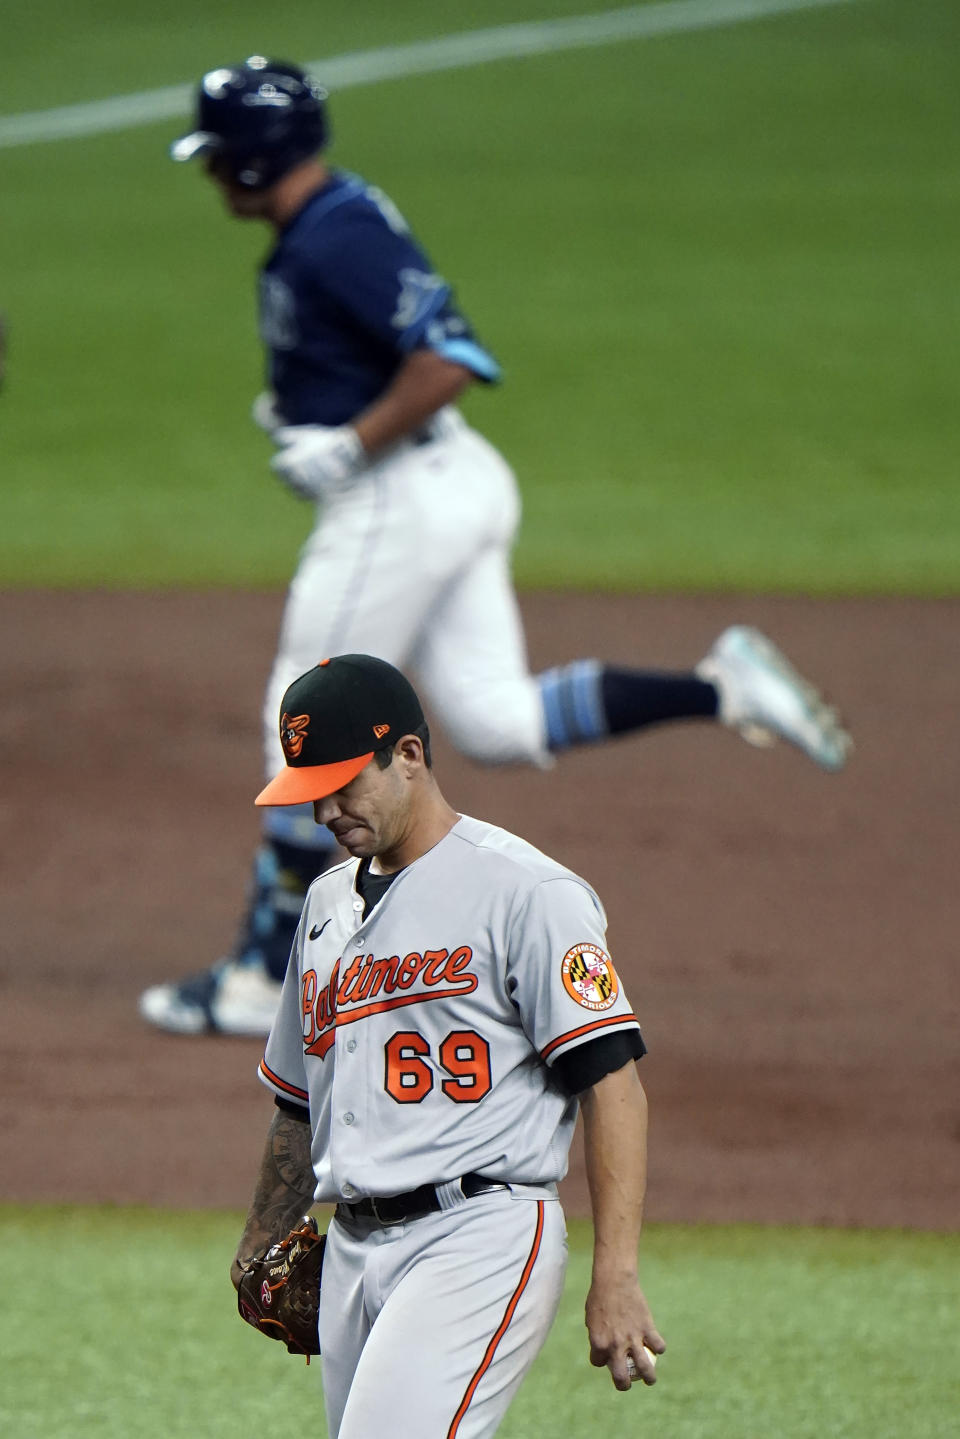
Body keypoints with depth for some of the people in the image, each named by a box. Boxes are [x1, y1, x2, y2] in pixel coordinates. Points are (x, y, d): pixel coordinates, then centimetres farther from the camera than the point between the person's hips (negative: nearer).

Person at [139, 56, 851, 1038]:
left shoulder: (333, 244, -19)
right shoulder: (339, 216, 13)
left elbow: (450, 360, -28)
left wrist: (348, 447, -21)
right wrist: (297, 404, 13)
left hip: (400, 499, -10)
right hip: (462, 482, 10)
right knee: (496, 726, 8)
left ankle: (262, 978, 6)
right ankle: (721, 689, 1)